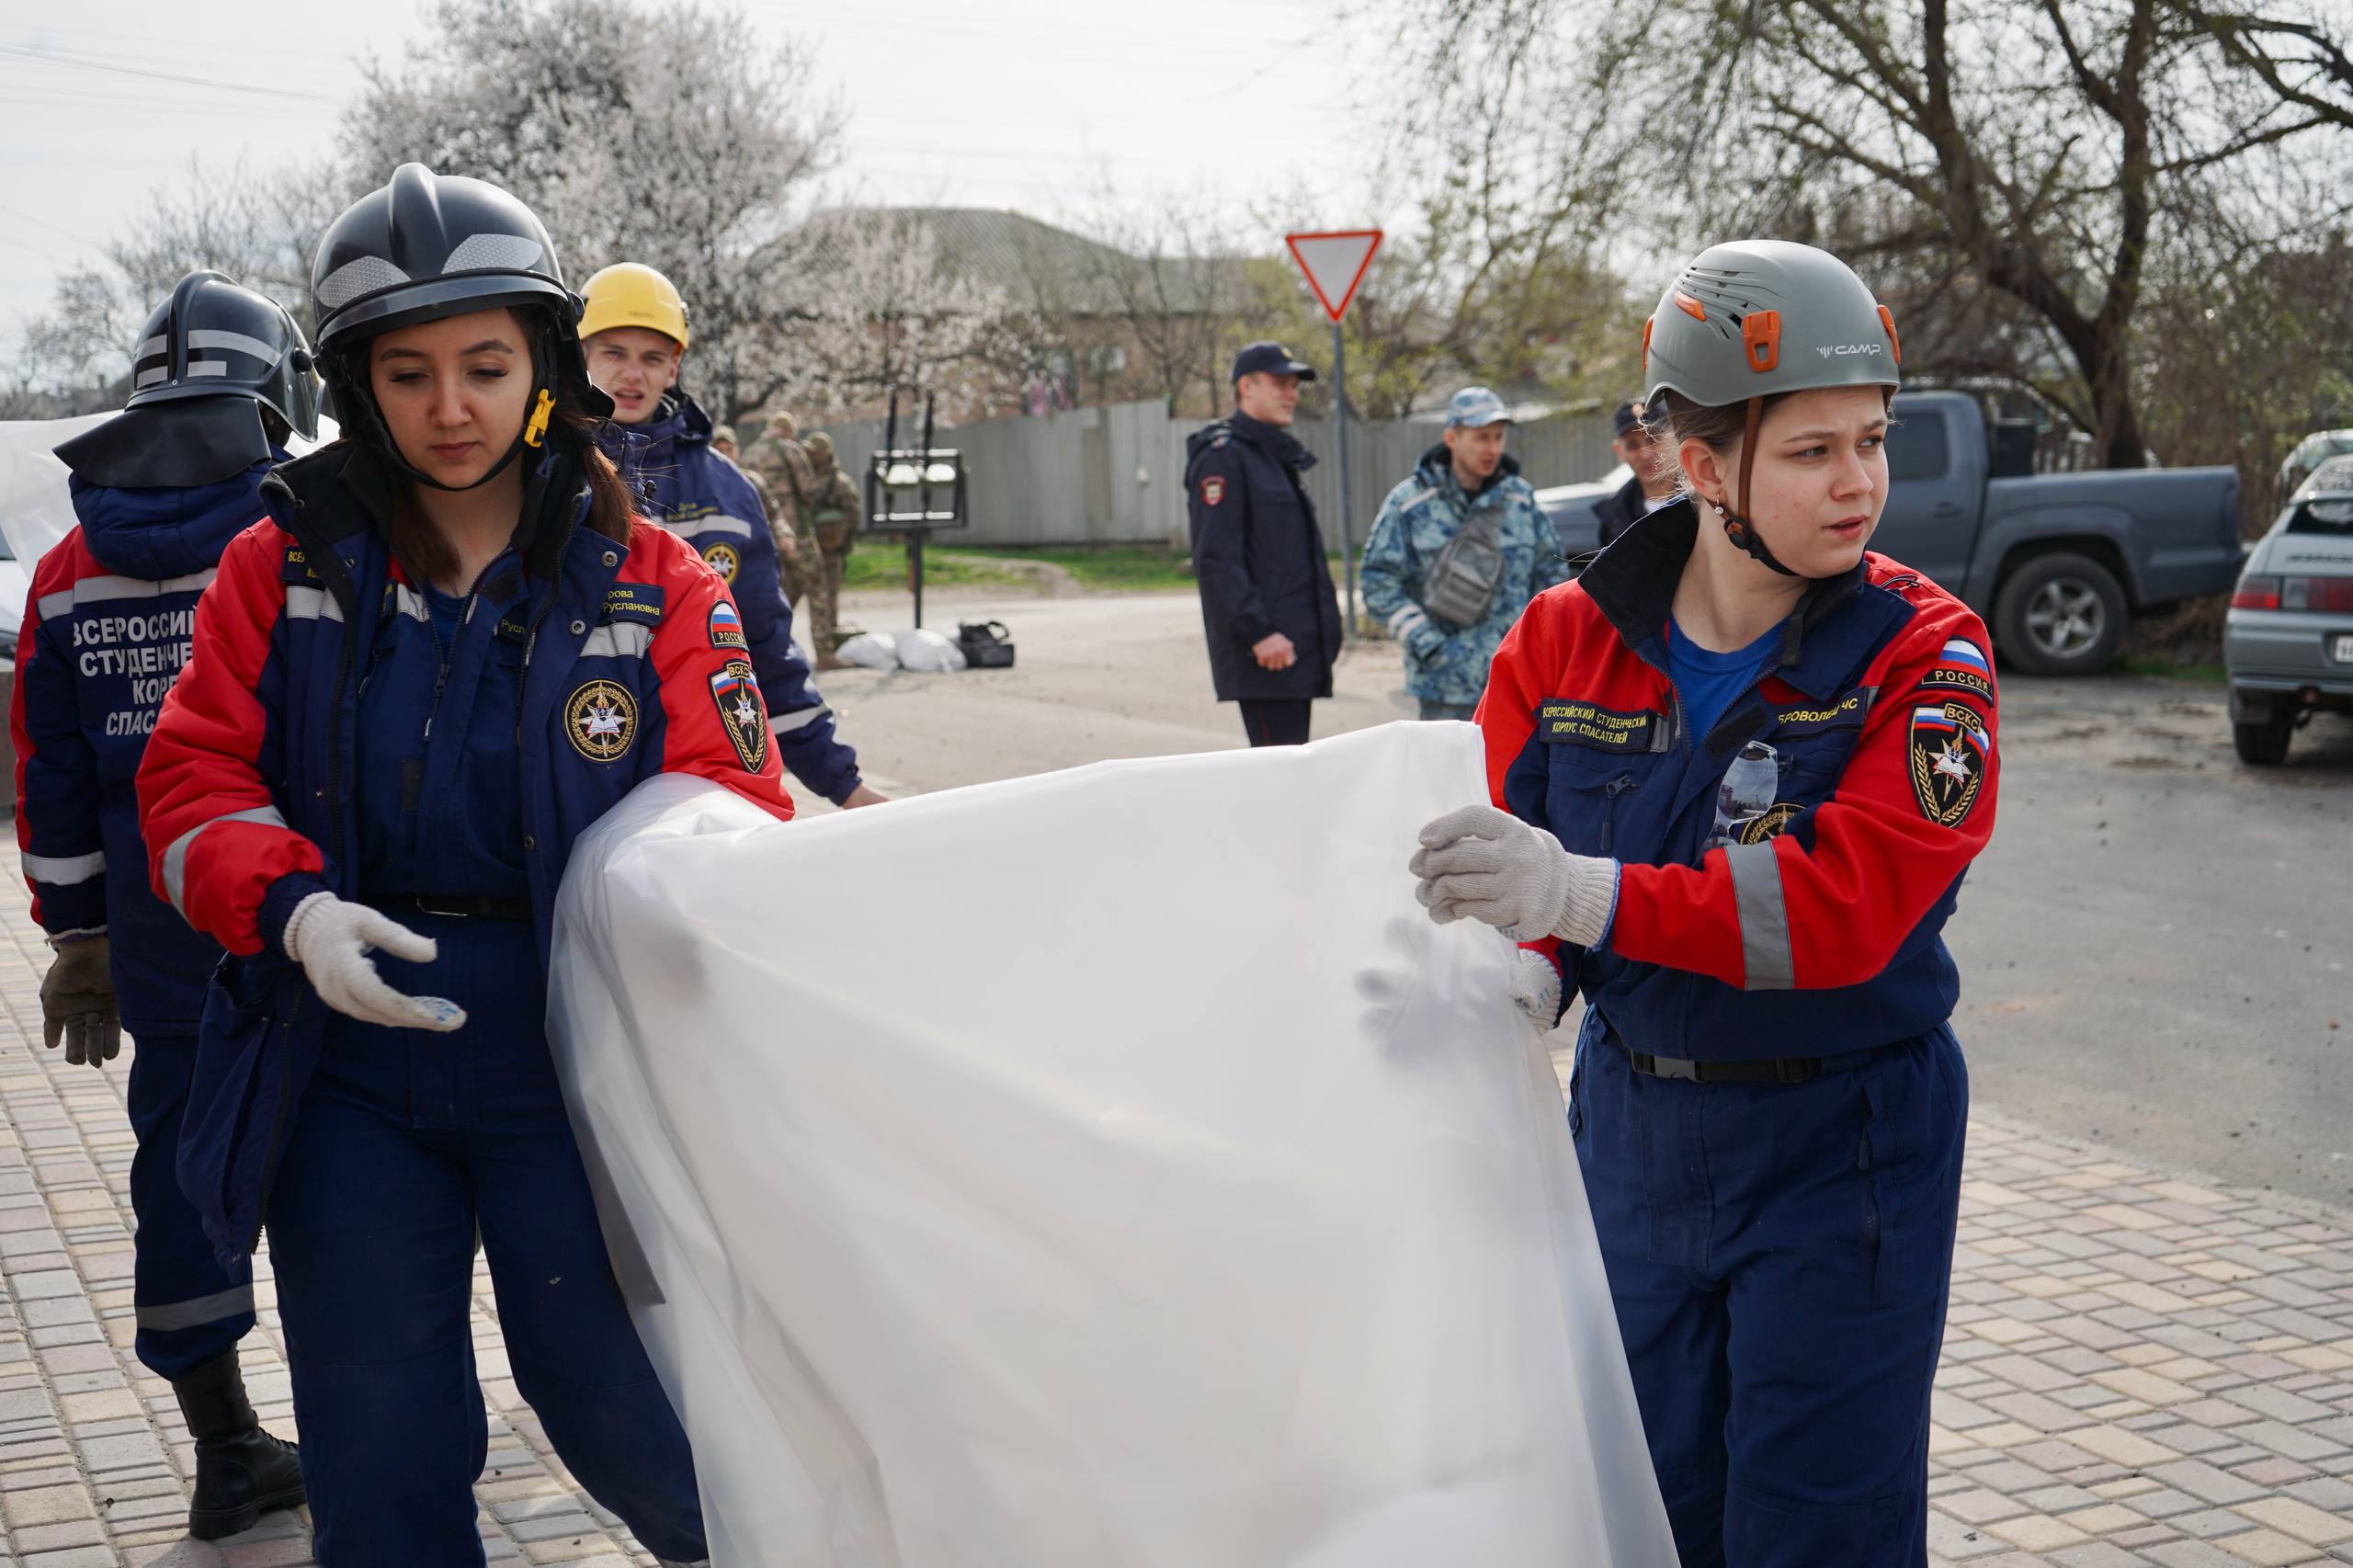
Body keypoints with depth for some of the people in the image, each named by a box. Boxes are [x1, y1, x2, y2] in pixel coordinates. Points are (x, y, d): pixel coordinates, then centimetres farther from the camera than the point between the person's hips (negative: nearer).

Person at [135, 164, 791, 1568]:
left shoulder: (654, 586, -2)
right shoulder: (284, 569, 2)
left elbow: (734, 818, -4)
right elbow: (196, 778, 2)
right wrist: (294, 910, -17)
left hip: (571, 1061, -2)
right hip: (346, 1054, 2)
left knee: (616, 1403, 2)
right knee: (378, 1453, 11)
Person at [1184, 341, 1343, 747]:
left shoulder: (1278, 456, 22)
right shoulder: (1222, 456, -9)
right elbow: (1216, 559, -18)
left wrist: (1322, 634, 19)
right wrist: (1259, 632, -24)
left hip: (1297, 648, 10)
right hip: (1263, 653, -10)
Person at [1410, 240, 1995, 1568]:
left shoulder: (1923, 652, -15)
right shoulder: (1570, 638, -5)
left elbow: (1849, 902, -28)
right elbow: (1500, 840, 3)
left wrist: (1583, 896, -39)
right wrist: (1521, 971, -21)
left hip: (1844, 1148, -3)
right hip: (1635, 1126, 4)